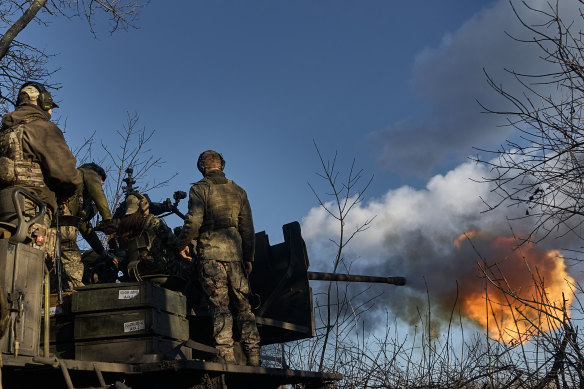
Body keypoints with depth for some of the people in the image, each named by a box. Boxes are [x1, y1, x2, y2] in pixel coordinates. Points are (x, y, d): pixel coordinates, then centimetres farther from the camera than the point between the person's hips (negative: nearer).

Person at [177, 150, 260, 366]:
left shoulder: (199, 189, 0)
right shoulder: (238, 191, 15)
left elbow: (194, 221, -12)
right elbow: (247, 228, 12)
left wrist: (183, 244, 3)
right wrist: (248, 257, 17)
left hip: (210, 253, -4)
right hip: (235, 254, 4)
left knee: (219, 305, -6)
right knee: (242, 305, 7)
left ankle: (226, 354, -11)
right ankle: (253, 356, 5)